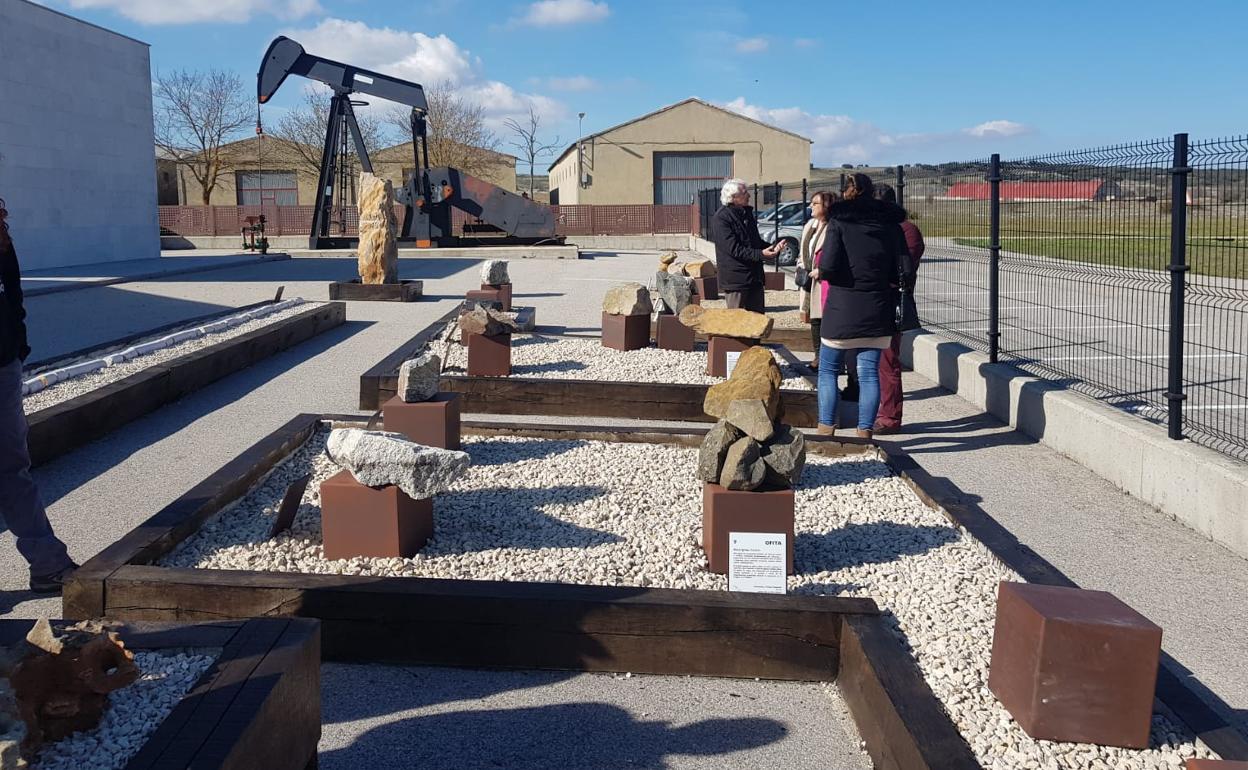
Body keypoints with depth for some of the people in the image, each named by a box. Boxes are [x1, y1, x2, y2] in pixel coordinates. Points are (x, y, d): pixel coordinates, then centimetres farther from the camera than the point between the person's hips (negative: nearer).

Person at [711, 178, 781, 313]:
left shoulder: (747, 213, 14)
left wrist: (772, 248, 4)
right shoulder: (720, 218, -14)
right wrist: (760, 254, -26)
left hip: (754, 276, 8)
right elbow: (734, 249, -21)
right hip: (735, 280, -8)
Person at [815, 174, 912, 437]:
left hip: (842, 308, -3)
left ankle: (826, 430, 5)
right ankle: (865, 433, 7)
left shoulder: (839, 220, -7)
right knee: (869, 372, 7)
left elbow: (828, 266, -16)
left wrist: (819, 270, 5)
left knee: (827, 370, 9)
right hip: (877, 310, 3)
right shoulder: (890, 223, 4)